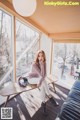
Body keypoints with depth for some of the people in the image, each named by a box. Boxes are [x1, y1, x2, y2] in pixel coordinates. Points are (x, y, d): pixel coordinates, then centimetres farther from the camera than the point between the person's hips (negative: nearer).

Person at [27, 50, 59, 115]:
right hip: (31, 78, -4)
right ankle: (50, 97, -17)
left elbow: (45, 74, -15)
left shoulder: (44, 63, -10)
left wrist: (40, 81, -31)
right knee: (43, 81, -32)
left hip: (39, 78, 5)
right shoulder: (34, 64, -28)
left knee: (43, 86, -29)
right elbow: (41, 75, -33)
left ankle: (43, 103, -11)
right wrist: (42, 64, -37)